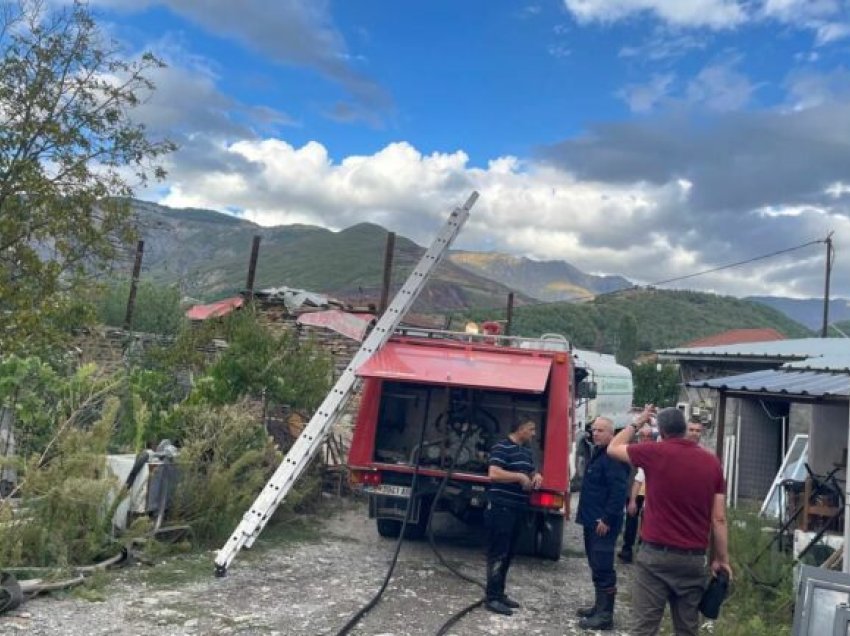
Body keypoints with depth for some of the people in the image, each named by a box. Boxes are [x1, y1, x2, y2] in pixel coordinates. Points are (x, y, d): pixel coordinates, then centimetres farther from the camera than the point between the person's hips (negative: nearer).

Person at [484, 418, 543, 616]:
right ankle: (492, 598, 0)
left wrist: (536, 476, 4)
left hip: (518, 508, 9)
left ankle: (499, 593, 23)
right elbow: (493, 474, -24)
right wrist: (520, 476, -18)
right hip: (501, 507, -9)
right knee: (498, 553, -5)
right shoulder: (502, 447, -13)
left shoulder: (527, 451, 15)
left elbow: (531, 472, 27)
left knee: (508, 553, 14)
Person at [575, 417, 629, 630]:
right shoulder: (597, 454, 16)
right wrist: (587, 514, 20)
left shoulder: (614, 457, -17)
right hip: (592, 520, 11)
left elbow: (618, 492, -24)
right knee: (596, 566, 17)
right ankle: (600, 606, 27)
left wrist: (607, 519, -23)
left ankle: (605, 615, -2)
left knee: (603, 569, -7)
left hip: (603, 523, -11)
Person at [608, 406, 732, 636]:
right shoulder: (712, 462, 4)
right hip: (694, 558, 4)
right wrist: (722, 559, 11)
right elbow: (719, 518, 4)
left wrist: (637, 423, 22)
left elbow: (613, 448, 11)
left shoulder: (655, 453, -6)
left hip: (656, 554, -3)